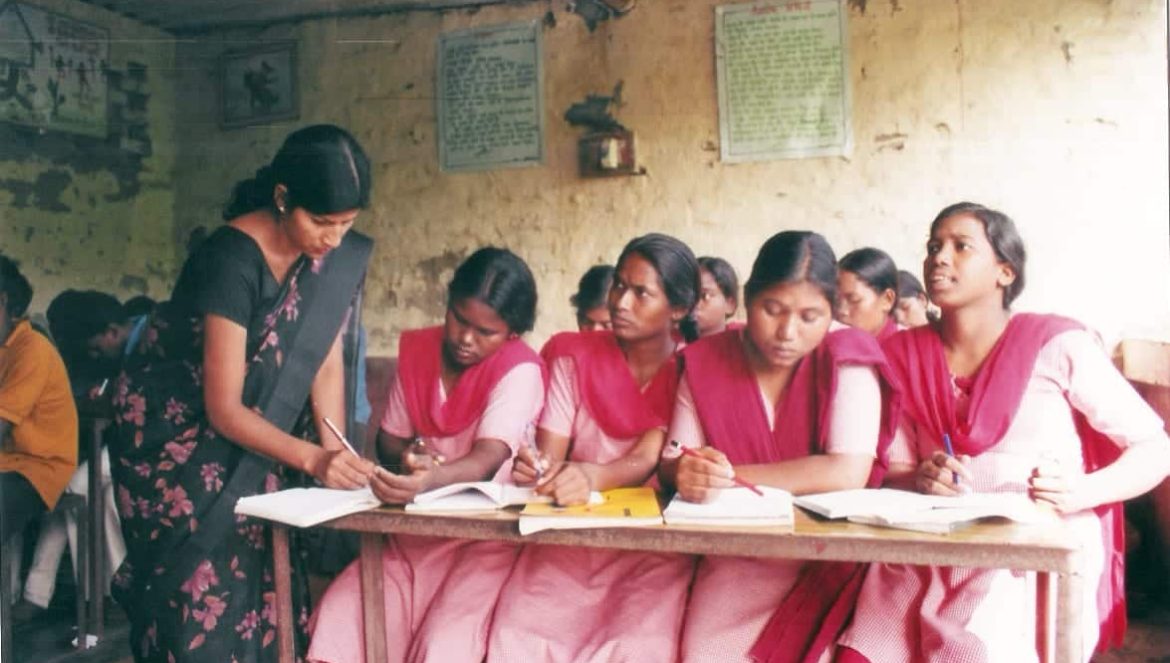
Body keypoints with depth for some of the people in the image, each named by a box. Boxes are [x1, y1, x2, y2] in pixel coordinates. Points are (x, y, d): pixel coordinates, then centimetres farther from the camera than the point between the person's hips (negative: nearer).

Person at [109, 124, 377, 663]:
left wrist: (336, 453, -21)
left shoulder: (338, 257, -11)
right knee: (203, 583, -5)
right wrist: (314, 459, -38)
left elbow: (326, 361, -7)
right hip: (174, 431, -6)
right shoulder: (232, 260, -30)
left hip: (247, 435, 6)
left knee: (258, 571, 3)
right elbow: (224, 409, -28)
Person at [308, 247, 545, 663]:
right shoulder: (416, 349, 6)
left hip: (488, 536, -5)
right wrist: (405, 455, -10)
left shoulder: (520, 369, -12)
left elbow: (488, 458, -26)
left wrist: (431, 480, -48)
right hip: (414, 531, 5)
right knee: (338, 622, -18)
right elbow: (388, 438, 15)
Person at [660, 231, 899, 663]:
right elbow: (672, 461, -1)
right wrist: (687, 472, -26)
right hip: (733, 555, 2)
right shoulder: (706, 361, 0)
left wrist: (729, 475, -18)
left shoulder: (845, 357, -9)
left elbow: (848, 472, -19)